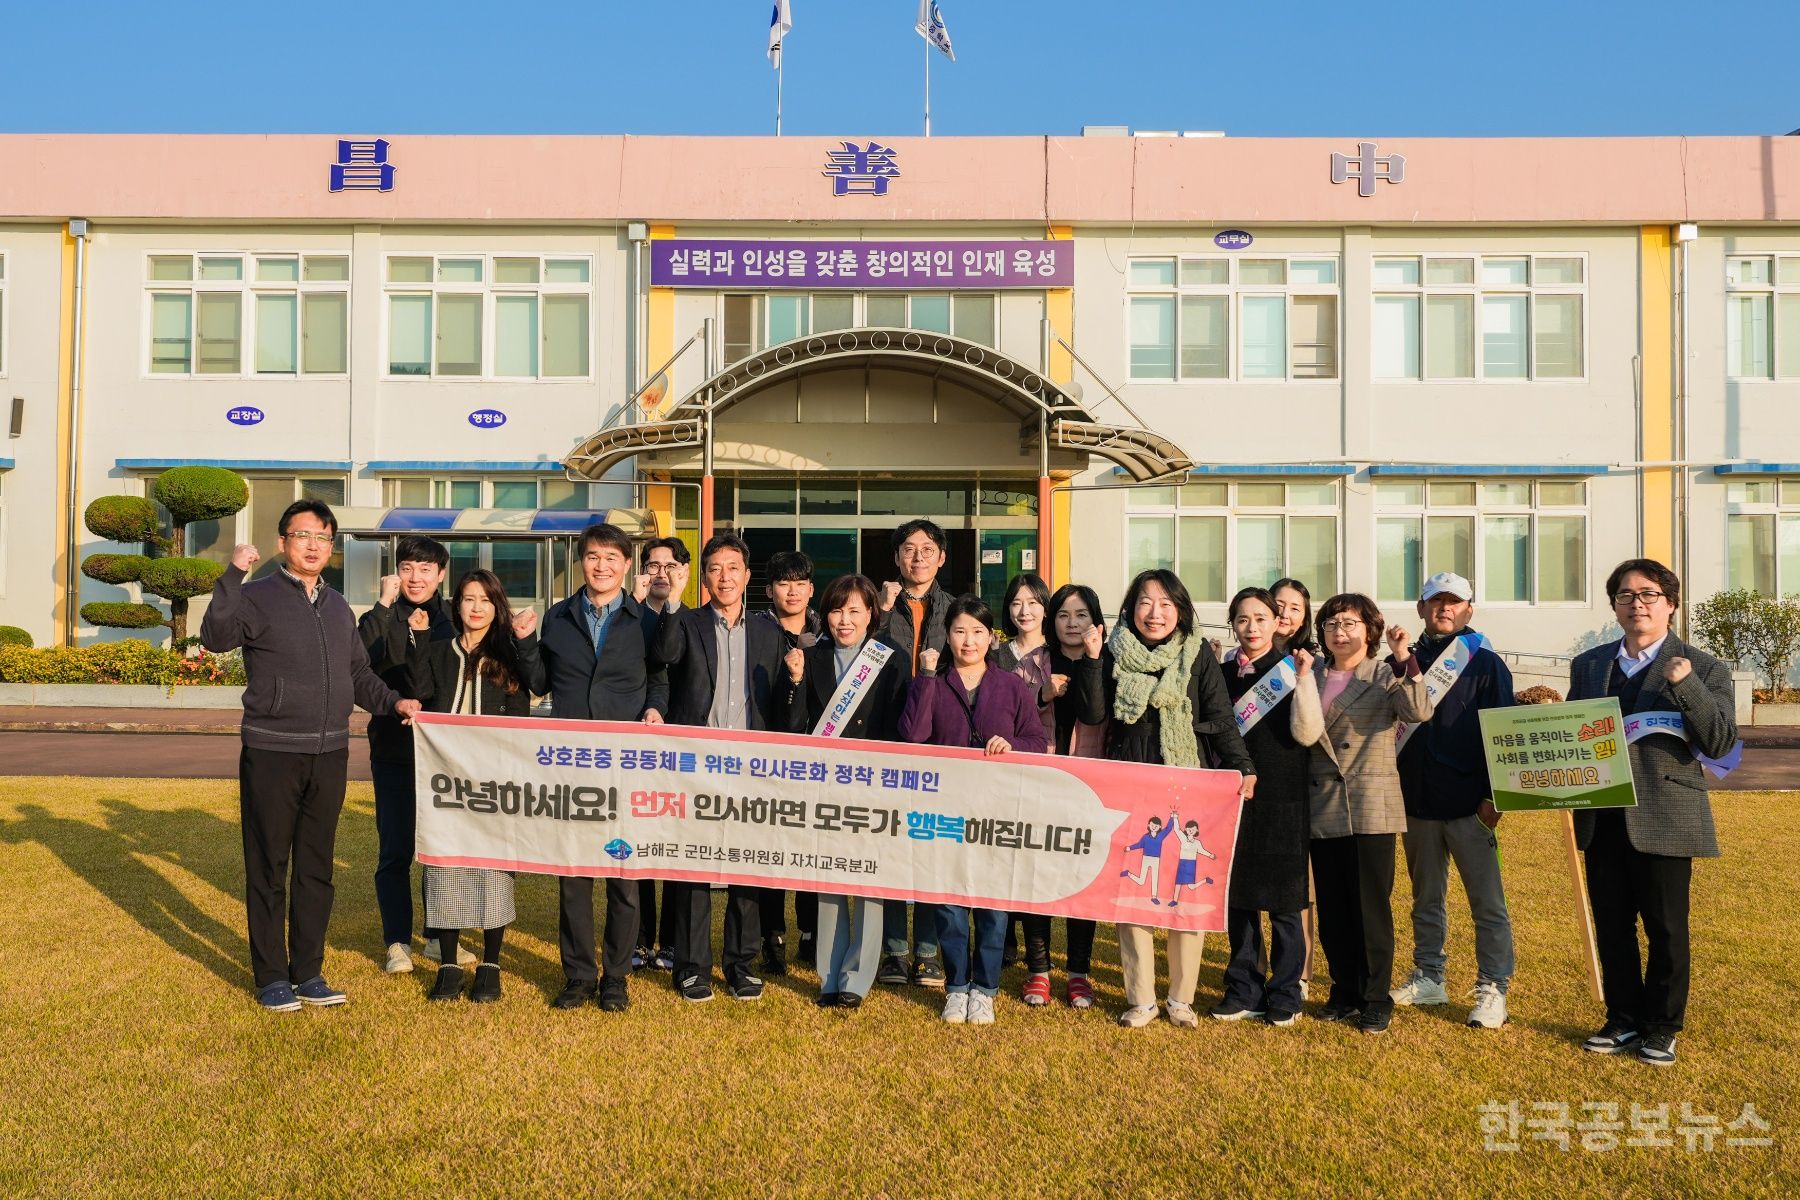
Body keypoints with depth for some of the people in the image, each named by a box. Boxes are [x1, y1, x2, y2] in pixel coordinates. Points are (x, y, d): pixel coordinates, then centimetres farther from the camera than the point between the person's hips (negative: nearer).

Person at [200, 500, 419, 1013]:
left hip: (330, 754, 6)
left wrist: (393, 702, 3)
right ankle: (272, 977, 16)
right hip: (271, 754, -5)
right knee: (268, 869, 4)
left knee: (316, 869, 12)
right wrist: (233, 575, -30)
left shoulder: (338, 606, 14)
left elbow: (358, 672, 19)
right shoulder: (258, 596, -5)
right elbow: (215, 637, -23)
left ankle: (308, 972, 23)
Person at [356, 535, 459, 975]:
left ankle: (439, 936, 24)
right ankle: (397, 942, 16)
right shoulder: (383, 619, -1)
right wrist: (384, 605, -22)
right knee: (394, 852, 4)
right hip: (394, 752, -2)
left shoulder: (453, 620, 5)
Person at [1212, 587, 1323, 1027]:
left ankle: (1285, 994, 15)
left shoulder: (1291, 670, -1)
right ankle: (1244, 991, 20)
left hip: (1282, 800, -4)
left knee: (1283, 902, 2)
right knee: (1237, 897, 9)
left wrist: (1303, 678, -20)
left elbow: (1307, 733, -14)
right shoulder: (1222, 674, 9)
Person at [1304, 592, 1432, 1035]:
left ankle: (1376, 999, 13)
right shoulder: (1310, 677, 10)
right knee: (1332, 908, 10)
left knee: (1371, 906, 1)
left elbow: (1420, 711, -18)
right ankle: (1344, 992, 24)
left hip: (1372, 809, -3)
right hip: (1323, 808, 4)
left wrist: (1404, 661, -28)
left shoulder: (1386, 676, 0)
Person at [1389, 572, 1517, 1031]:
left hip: (1468, 804, -4)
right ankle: (1428, 979, 23)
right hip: (1417, 802, 4)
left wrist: (1493, 795, -10)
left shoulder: (1485, 664, 0)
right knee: (1426, 898, 13)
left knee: (1487, 901, 0)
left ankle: (1493, 989, 6)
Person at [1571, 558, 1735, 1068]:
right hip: (1602, 818, 4)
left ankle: (1661, 1027, 21)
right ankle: (1623, 1020, 25)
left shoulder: (1703, 669, -1)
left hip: (1664, 818, -4)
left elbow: (1721, 744, -11)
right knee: (1612, 928, 11)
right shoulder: (1588, 666, 11)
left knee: (1666, 929, 6)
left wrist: (1686, 686, -23)